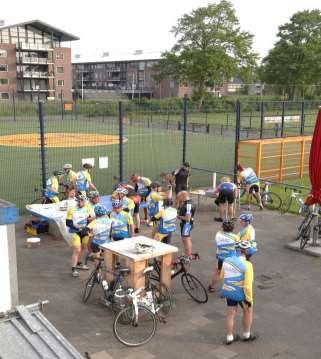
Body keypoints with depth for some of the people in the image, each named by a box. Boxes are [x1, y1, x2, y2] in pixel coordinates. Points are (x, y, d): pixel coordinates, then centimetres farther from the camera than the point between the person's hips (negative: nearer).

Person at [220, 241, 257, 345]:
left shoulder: (226, 260, -5)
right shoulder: (247, 265, -23)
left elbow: (222, 276, 8)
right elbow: (248, 285, -23)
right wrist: (249, 299, -12)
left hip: (228, 291, 5)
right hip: (240, 293, -5)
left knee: (231, 314, 19)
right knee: (248, 311, 21)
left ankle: (229, 338, 30)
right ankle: (246, 335, 35)